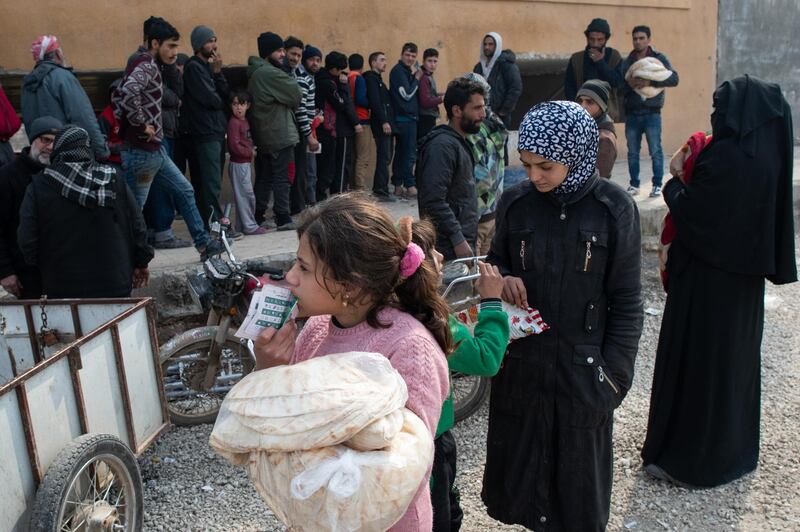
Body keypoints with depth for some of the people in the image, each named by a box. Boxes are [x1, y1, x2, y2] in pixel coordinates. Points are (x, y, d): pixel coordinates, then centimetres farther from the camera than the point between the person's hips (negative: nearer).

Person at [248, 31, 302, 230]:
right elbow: (297, 96, -10)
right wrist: (292, 105, 11)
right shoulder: (272, 73, -15)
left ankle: (258, 217, 16)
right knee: (282, 178, -4)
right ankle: (283, 219, -2)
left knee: (264, 177, 13)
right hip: (280, 134, -9)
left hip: (261, 134, 9)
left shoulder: (254, 73, 14)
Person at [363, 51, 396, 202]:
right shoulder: (371, 78, -6)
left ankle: (379, 189, 16)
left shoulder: (377, 79, 24)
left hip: (385, 124, 10)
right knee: (384, 157, -10)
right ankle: (381, 191, -9)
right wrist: (384, 122, -21)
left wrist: (388, 122, 14)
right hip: (381, 124, -10)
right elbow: (375, 102, -17)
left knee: (385, 157, 11)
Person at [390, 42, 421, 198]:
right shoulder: (398, 71, -11)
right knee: (409, 154, -9)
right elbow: (407, 94, -16)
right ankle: (410, 186, -6)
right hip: (405, 119, -10)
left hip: (406, 118, 10)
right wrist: (417, 79, -7)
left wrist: (415, 77, 6)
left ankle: (398, 187, 14)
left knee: (401, 153, 10)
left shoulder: (405, 71, 18)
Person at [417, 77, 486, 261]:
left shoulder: (459, 142, 15)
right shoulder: (442, 146, -16)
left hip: (463, 241, 10)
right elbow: (434, 202, -24)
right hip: (450, 250, -10)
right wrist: (458, 240, -22)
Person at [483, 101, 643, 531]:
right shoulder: (515, 202, -4)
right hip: (520, 361, 3)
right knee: (518, 459, 14)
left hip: (583, 366, -2)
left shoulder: (614, 209, -11)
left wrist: (615, 372, -7)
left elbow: (626, 300, -5)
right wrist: (502, 279, -12)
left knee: (578, 469, 14)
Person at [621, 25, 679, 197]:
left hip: (651, 113, -3)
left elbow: (674, 79, -9)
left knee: (655, 151, -3)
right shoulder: (627, 61, 12)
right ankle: (634, 185, 17)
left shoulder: (659, 58, 2)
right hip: (632, 113, 3)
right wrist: (629, 83, -15)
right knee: (632, 152, 7)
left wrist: (649, 82, -22)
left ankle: (657, 185, 7)